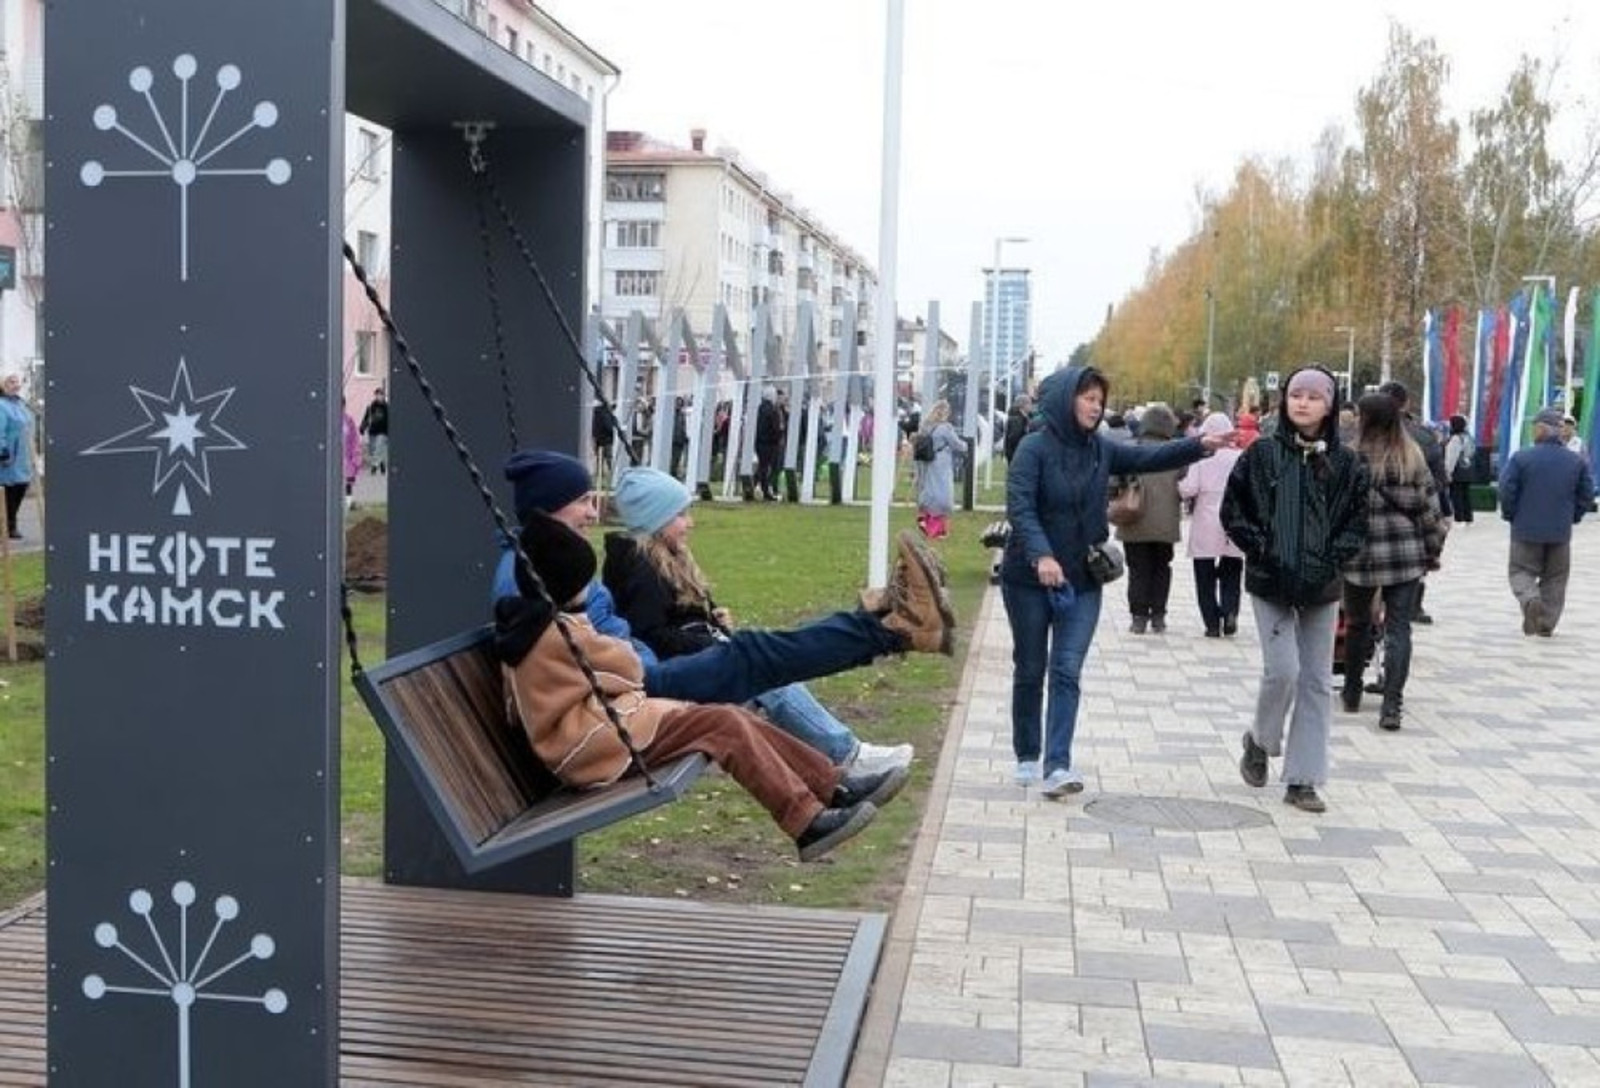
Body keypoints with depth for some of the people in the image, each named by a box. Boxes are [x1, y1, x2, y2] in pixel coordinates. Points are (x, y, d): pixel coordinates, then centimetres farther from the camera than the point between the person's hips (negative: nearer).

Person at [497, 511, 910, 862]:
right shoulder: (558, 632, -20)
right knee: (725, 726, -16)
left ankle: (836, 787, -1)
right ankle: (809, 823, -14)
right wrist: (621, 649, 12)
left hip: (588, 728, 10)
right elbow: (628, 669, -7)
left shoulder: (528, 624, 11)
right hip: (596, 745, -10)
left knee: (732, 718, 1)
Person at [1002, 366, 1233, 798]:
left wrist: (1199, 445, -20)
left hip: (1082, 582, 3)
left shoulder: (1101, 450, 5)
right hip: (1029, 578, -3)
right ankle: (1027, 757, 25)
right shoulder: (1034, 448, -11)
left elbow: (1149, 457, -4)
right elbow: (1019, 506, -21)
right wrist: (1040, 555, -35)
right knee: (1030, 671, 9)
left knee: (1067, 673, -6)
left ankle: (1058, 765, -10)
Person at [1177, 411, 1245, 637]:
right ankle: (1230, 612, -5)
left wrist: (1180, 484, 7)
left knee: (1205, 578, 7)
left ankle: (1212, 623, 4)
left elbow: (1189, 489, -14)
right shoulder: (1241, 457, -2)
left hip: (1206, 528, -2)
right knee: (1231, 574, 15)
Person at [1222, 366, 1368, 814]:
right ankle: (1259, 740, 20)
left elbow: (1356, 521, 6)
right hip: (1271, 583, -2)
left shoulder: (1345, 464, 3)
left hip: (1321, 587, 2)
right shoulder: (1262, 453, -1)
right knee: (1283, 670, -11)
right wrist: (1263, 550, -10)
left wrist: (1330, 561, -8)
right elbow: (1233, 510, 0)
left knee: (1317, 681, 5)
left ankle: (1302, 780, 14)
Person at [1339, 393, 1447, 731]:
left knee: (1357, 624, 17)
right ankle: (1391, 705, -3)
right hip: (1406, 556, 1)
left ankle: (1352, 693, 30)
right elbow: (1429, 507, 2)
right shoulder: (1413, 458, -1)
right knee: (1398, 630, 3)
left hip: (1360, 554, -1)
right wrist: (1433, 550, 13)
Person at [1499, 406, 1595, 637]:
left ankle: (1530, 598, -20)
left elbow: (1507, 489, -12)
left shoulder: (1521, 457, -11)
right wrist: (1573, 517, 15)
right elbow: (1586, 494, 3)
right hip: (1561, 532, 3)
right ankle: (1547, 624, 13)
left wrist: (1511, 515, 3)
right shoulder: (1577, 461, 0)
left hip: (1527, 529, -3)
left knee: (1521, 570, 9)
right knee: (1555, 578, 12)